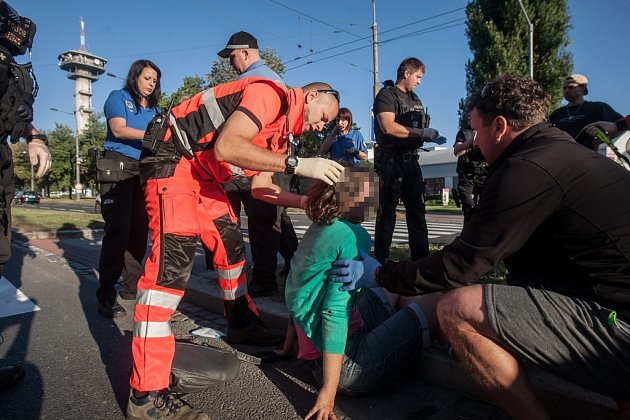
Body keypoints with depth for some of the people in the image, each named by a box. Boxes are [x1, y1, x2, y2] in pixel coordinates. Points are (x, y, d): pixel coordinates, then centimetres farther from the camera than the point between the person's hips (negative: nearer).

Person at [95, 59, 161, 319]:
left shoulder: (154, 108, 23)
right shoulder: (118, 97, 7)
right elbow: (119, 130, -9)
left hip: (145, 171, 6)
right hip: (118, 168, -5)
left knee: (139, 230, 3)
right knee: (118, 230, -13)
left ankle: (133, 285, 14)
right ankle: (106, 296, -9)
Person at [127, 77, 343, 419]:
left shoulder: (280, 128, 15)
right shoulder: (270, 94, -16)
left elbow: (261, 186, 15)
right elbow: (225, 147, -31)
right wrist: (297, 164, -30)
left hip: (202, 172, 11)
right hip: (172, 158, -11)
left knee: (230, 243, 14)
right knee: (174, 256, -20)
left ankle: (242, 323, 33)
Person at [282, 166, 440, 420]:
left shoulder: (314, 232, 6)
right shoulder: (353, 236, -18)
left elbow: (298, 295, 13)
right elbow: (336, 312, -25)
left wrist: (288, 349, 23)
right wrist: (329, 392, -22)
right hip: (348, 365, -9)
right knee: (439, 301, 1)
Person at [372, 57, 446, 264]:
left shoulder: (414, 99, 21)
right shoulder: (387, 94, -6)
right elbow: (388, 127, -21)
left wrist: (431, 137, 8)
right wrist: (421, 132, -17)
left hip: (411, 160, 8)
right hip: (391, 161, -8)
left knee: (417, 209, 9)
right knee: (387, 210, -3)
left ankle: (422, 257, 16)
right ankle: (381, 259, 5)